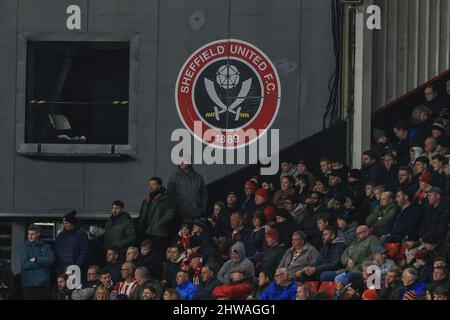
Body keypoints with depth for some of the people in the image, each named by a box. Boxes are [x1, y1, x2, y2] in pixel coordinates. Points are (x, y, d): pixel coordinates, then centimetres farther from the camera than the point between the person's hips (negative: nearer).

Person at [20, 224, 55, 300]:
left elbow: (51, 259, -5)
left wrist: (36, 260, -9)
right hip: (29, 284, -1)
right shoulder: (24, 248, 7)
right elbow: (24, 265, -6)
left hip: (44, 284, 1)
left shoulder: (46, 247, 11)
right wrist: (42, 262, -5)